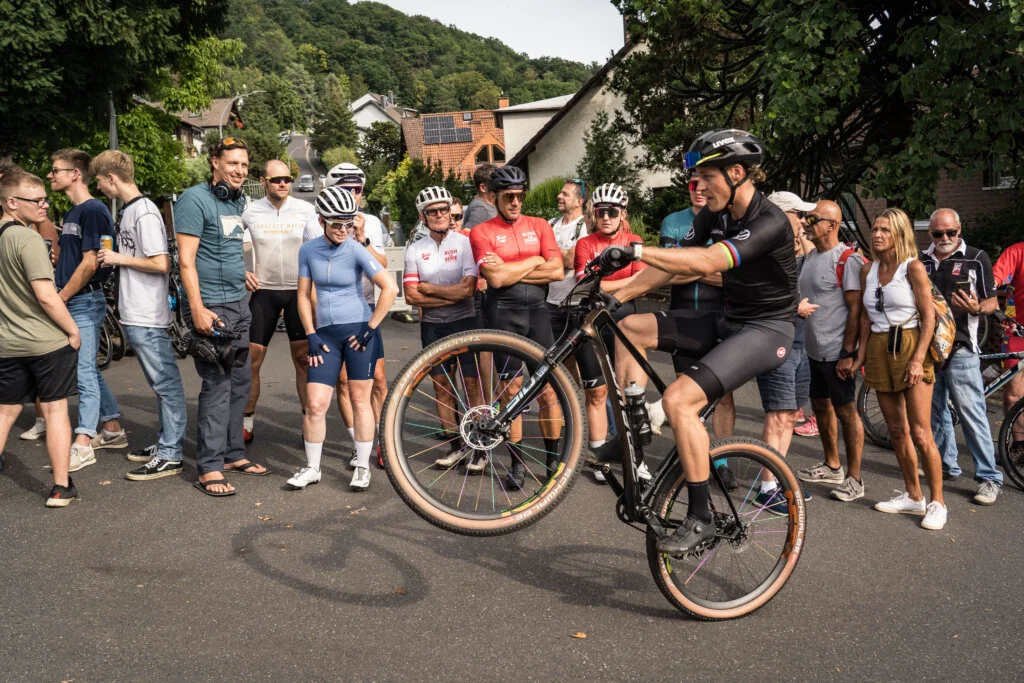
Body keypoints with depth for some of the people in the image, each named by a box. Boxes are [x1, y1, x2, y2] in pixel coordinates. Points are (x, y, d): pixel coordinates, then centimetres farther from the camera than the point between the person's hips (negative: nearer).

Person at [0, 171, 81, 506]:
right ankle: (61, 487, 9)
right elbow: (46, 296, -22)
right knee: (55, 410, 3)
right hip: (48, 341, -7)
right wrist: (73, 331, -12)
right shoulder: (28, 239, -17)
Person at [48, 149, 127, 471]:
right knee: (89, 371, 13)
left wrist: (59, 299, -15)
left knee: (84, 372, -6)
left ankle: (82, 445, -2)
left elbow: (89, 264, -18)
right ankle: (113, 430, 22)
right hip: (72, 302, 9)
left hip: (85, 302, -9)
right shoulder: (73, 212, 16)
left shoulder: (94, 211, -13)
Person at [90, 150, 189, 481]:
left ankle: (169, 456, 2)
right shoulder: (127, 211, 14)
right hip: (134, 316, 10)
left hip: (148, 318, -10)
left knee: (166, 383, -3)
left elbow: (161, 264, -21)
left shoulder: (145, 213, -15)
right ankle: (165, 442, 27)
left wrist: (119, 258, -12)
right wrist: (111, 258, 8)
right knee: (160, 384, 16)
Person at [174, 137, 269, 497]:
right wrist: (198, 310, -22)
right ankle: (209, 468, -2)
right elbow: (186, 259, -16)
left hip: (238, 305, 8)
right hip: (211, 307, -8)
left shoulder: (239, 201, 14)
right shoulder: (195, 199, -11)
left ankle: (233, 454, 23)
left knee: (240, 383, 12)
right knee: (217, 385, -8)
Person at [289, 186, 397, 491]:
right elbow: (304, 295, 7)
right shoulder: (308, 250, 1)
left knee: (360, 400, 2)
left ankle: (362, 466, 15)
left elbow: (390, 288, -15)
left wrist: (371, 327, -13)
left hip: (357, 330, -3)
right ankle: (312, 468, 14)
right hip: (325, 333, 3)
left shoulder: (356, 250, -9)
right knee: (315, 404, -2)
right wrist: (311, 335, 0)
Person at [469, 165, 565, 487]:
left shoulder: (539, 226, 8)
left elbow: (557, 270, -3)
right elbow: (496, 278, -14)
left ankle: (554, 459, 12)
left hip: (537, 309, 2)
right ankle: (518, 461, 13)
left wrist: (511, 270, -8)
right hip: (503, 312, -2)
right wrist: (534, 261, -4)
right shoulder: (481, 232, -1)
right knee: (511, 389, 3)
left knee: (547, 388, 0)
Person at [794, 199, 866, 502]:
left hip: (836, 352, -9)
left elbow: (856, 310, -17)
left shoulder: (847, 260, -15)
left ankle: (854, 479, 11)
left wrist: (847, 353, -20)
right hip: (814, 349, 9)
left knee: (846, 412, 0)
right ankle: (832, 466, 33)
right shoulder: (810, 255, 11)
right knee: (820, 406, 17)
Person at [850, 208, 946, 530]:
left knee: (920, 434, -8)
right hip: (879, 351, 5)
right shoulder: (868, 270, 10)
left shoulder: (913, 267, -6)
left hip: (909, 346, -5)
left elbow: (929, 316, -9)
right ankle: (913, 497, 22)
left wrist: (918, 359, -16)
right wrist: (861, 354, 8)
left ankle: (937, 503, 4)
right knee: (897, 431, 10)